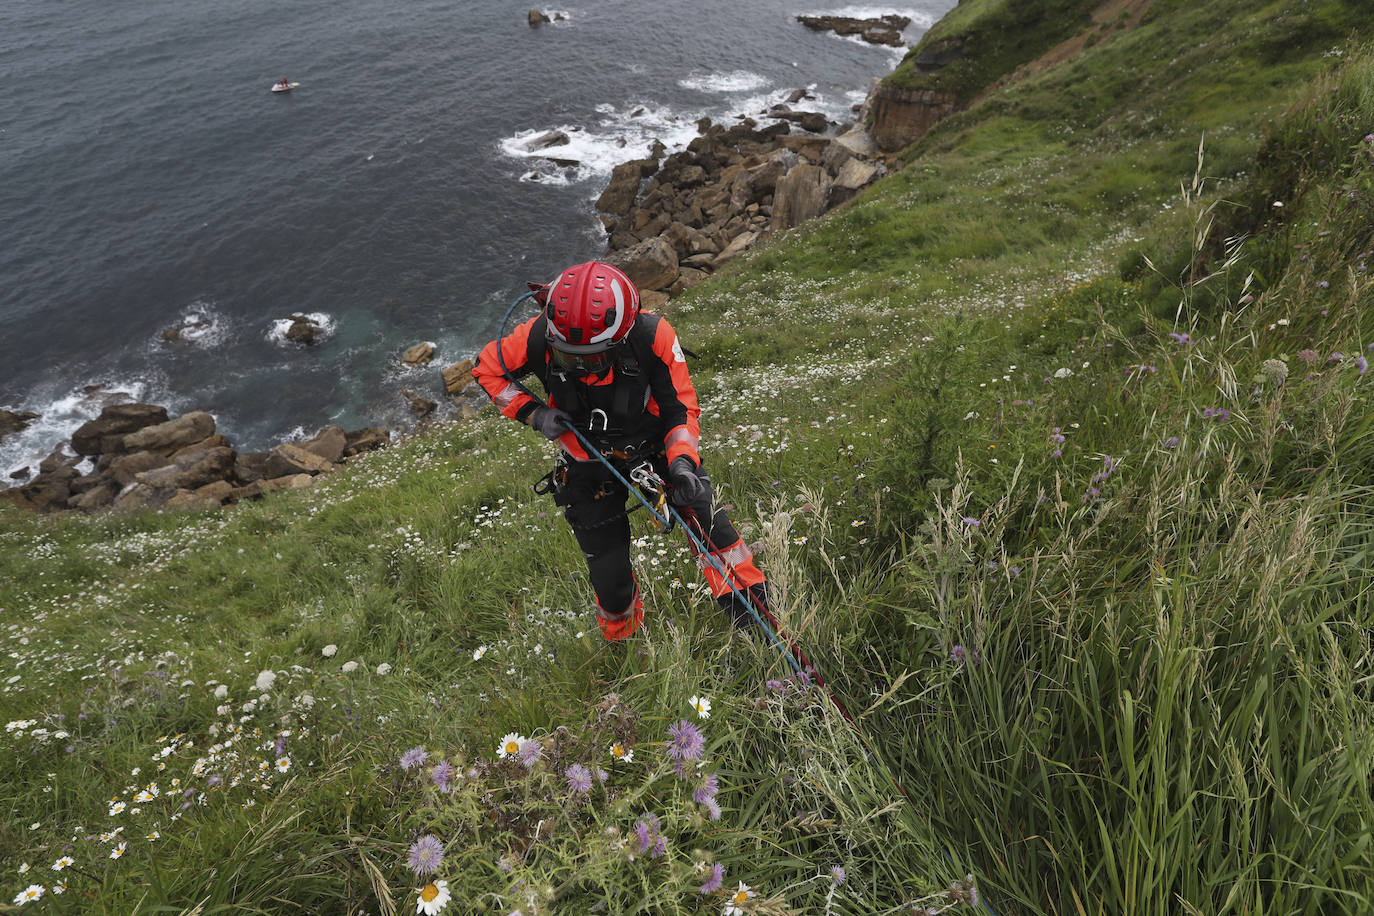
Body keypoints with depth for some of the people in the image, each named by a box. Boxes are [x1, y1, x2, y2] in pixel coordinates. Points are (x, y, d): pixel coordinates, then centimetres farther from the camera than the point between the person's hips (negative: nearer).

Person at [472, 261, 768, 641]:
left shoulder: (653, 337, -30)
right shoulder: (539, 337, -28)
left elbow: (681, 408, -16)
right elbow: (487, 368, -6)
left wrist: (682, 463, -32)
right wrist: (533, 413, -20)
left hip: (654, 443, 0)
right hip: (589, 464, 1)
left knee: (701, 510, -24)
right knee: (609, 576, 4)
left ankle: (750, 603, -1)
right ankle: (623, 638, 37)